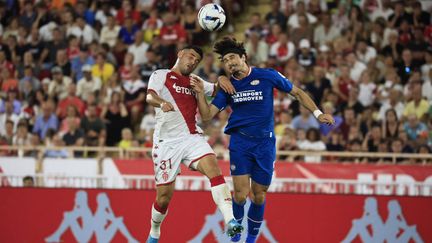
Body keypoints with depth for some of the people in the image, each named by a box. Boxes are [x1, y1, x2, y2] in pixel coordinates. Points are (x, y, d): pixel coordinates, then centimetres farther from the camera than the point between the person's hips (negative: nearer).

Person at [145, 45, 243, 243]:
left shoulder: (194, 82, 21)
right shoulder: (161, 75, 5)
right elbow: (150, 96, -12)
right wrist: (162, 102, -36)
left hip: (192, 138, 3)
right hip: (167, 142, -3)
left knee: (212, 167, -25)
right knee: (164, 195, 0)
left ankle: (230, 221, -38)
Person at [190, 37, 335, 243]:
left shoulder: (267, 76, -3)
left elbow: (297, 92, 6)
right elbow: (207, 115, 3)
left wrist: (317, 113, -3)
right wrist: (200, 93, -13)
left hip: (265, 143, -1)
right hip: (240, 142, 1)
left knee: (258, 195, 4)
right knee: (240, 194, -11)